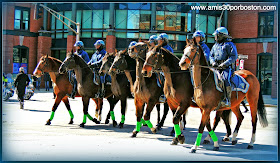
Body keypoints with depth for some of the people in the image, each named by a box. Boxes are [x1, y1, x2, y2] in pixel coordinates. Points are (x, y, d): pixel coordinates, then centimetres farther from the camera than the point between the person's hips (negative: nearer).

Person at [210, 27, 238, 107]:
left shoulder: (229, 44, 1)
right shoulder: (215, 46, 22)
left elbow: (234, 56, -8)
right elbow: (211, 56, 24)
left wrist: (225, 64, -20)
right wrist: (213, 62, 1)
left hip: (227, 68, -7)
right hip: (217, 67, 7)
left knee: (225, 79, -32)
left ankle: (227, 100, -35)